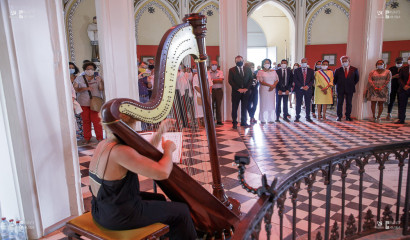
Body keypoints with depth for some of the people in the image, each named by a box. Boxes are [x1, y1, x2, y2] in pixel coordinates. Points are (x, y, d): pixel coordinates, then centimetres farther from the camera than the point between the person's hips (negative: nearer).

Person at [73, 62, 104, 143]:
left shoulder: (97, 77, 7)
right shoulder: (79, 78, 7)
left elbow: (101, 89, -4)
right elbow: (75, 89, -3)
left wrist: (100, 81, -22)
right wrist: (85, 88, -18)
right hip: (83, 103, 1)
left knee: (96, 120, -8)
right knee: (86, 121, 3)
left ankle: (100, 138, 1)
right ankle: (87, 139, 13)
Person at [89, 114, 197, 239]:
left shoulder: (103, 145, 0)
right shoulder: (119, 151, -29)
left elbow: (145, 153, 10)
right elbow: (162, 172, -33)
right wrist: (169, 149, -15)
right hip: (119, 217, -9)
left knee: (159, 199, 29)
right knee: (181, 211, 4)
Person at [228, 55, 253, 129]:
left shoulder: (248, 69, 11)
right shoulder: (232, 70, 1)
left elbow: (250, 79, 7)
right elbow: (231, 81, -6)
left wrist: (246, 88, -7)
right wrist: (238, 89, -13)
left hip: (246, 92, 2)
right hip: (236, 92, -2)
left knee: (244, 108, 6)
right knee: (234, 108, 1)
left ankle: (244, 122, 14)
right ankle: (234, 123, 9)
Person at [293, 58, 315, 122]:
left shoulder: (311, 71, 10)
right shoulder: (297, 70, 6)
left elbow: (312, 80, 4)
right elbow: (295, 80, -3)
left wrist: (307, 86, -12)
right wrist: (301, 87, -12)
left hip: (308, 89, 1)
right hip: (299, 89, -1)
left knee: (308, 104, 4)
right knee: (298, 104, 0)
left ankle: (308, 117, 13)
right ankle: (297, 117, 7)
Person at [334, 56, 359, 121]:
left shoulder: (354, 70, 3)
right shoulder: (338, 70, 2)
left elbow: (356, 79, 15)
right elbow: (334, 80, 13)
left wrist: (352, 84, 9)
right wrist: (338, 85, 9)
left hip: (350, 89, 1)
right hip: (340, 89, 0)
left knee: (349, 103, 3)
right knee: (339, 103, -1)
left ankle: (348, 116, 11)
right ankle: (339, 116, 5)